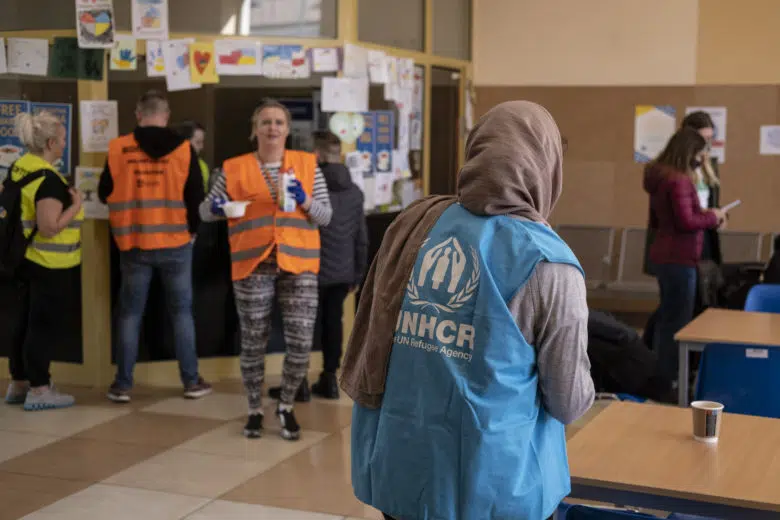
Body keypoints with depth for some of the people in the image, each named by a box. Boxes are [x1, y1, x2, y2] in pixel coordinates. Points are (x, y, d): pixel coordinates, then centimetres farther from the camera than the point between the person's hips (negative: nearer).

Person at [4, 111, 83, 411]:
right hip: (50, 265, -9)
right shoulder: (48, 179, -22)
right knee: (45, 325, 0)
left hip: (28, 259, 9)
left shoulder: (19, 168, 6)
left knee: (28, 322, 17)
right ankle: (38, 391, 7)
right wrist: (76, 206, -15)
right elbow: (49, 228, -27)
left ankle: (18, 384, 25)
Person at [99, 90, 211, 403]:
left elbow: (104, 193, 6)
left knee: (130, 313, 9)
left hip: (133, 244, 1)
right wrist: (192, 229, 14)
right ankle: (191, 381, 11)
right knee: (181, 311, 9)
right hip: (175, 243, 0)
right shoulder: (183, 149, -6)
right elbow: (196, 197, -3)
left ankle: (122, 384, 11)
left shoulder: (118, 148, -4)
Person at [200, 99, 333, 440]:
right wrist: (216, 208, -14)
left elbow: (326, 216, 7)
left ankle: (286, 406, 21)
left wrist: (304, 200, -13)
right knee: (253, 344, 7)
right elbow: (205, 211, 9)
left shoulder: (307, 165, 8)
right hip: (252, 265, 0)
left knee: (301, 343, -3)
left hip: (298, 263, 1)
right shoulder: (233, 169, 6)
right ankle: (255, 410, 26)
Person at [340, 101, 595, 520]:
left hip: (396, 469, 4)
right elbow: (570, 402, -8)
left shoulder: (415, 225, -2)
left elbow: (364, 347, 5)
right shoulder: (546, 263, -15)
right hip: (487, 485, -4)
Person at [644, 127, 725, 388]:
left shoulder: (660, 178, 12)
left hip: (665, 256, 10)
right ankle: (670, 381, 1)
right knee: (678, 320, -3)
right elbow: (686, 222, -21)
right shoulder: (679, 180, -18)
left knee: (667, 318, 16)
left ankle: (663, 376, 24)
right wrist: (712, 217, -4)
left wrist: (705, 216, 14)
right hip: (678, 258, -10)